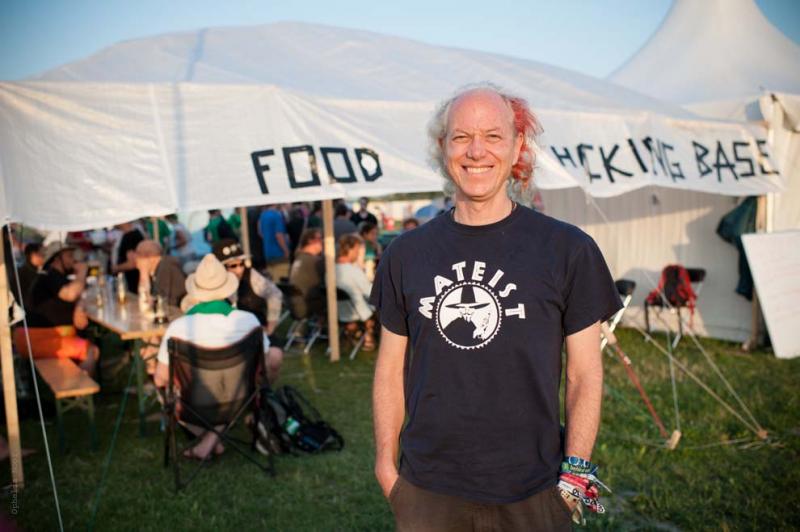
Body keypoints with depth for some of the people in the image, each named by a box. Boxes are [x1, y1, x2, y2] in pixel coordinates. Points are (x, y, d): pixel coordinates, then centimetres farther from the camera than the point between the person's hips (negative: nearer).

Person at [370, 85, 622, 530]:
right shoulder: (406, 254, 0)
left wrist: (575, 472, -6)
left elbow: (586, 374, -2)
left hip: (530, 493, -1)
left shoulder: (569, 251, -6)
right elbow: (391, 369, 5)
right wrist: (385, 460, 3)